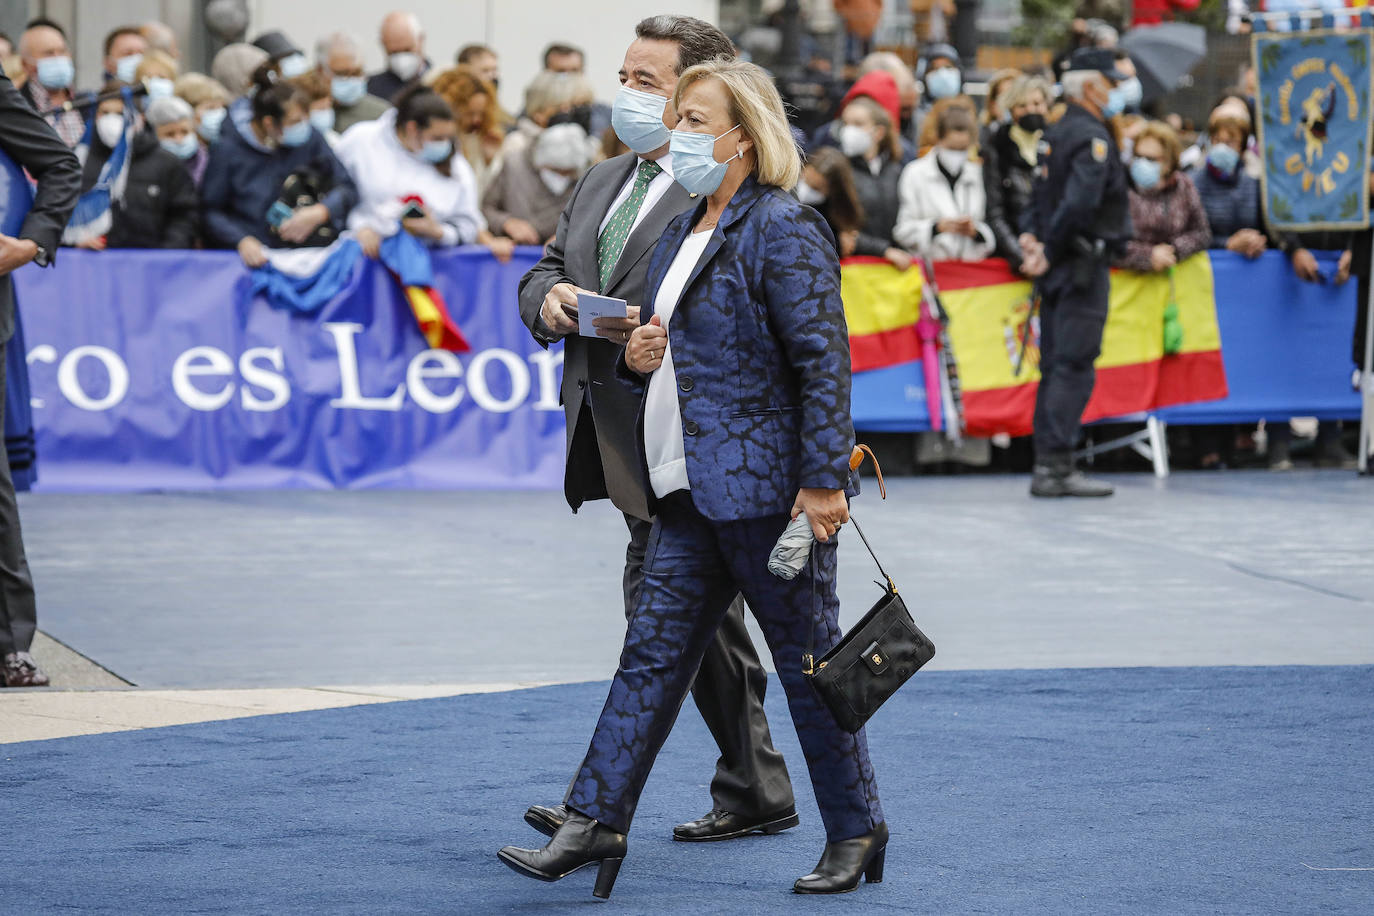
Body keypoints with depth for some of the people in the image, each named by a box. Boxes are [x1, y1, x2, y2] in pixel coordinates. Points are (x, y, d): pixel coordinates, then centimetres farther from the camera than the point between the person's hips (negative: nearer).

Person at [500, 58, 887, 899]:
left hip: (769, 486, -9)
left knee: (808, 658, 1)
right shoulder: (685, 233, 16)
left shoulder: (784, 230, -12)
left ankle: (857, 830, 13)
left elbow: (823, 361, -17)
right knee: (654, 651, 5)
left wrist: (823, 480, -21)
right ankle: (596, 821, 5)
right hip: (695, 488, 9)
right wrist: (640, 356, 4)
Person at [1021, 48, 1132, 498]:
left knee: (1056, 367, 10)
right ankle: (1056, 465, -11)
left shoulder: (1057, 133, 16)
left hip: (1061, 268, 9)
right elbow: (1080, 202, -24)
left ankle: (1047, 464, 12)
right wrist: (1050, 250, -15)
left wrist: (1035, 236, 6)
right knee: (1074, 367, -9)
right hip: (1084, 265, -9)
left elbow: (1042, 191, 19)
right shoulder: (1092, 137, -14)